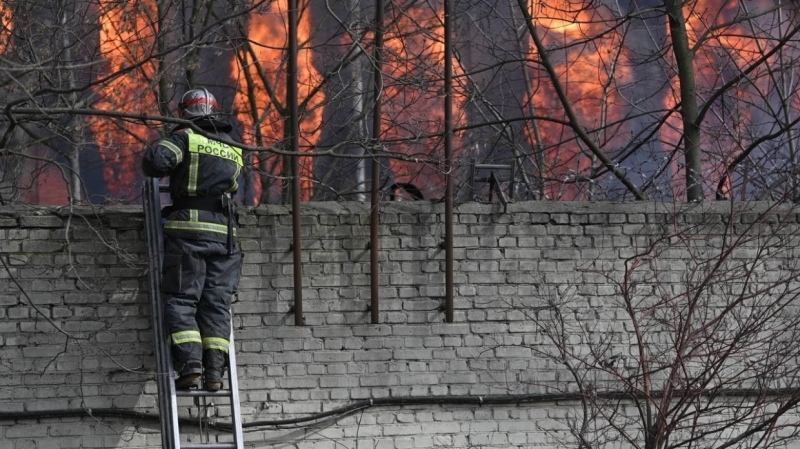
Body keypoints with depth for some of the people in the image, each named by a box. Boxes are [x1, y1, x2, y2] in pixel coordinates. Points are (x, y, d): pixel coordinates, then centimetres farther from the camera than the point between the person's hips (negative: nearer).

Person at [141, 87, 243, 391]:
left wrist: (160, 166, 9)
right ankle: (215, 371, -3)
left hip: (188, 231, -4)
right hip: (223, 233, 4)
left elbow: (154, 162, -15)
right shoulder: (233, 152, 17)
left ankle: (190, 364, -16)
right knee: (216, 304, 6)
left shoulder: (185, 138, 0)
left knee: (181, 301, -1)